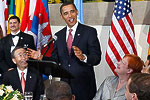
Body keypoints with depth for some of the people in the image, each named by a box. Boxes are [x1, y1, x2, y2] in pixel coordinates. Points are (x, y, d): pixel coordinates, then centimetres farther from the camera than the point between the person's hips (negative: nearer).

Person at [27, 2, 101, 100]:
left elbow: (97, 58, -9)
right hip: (64, 83, 4)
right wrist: (41, 57, -3)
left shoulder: (90, 31, -3)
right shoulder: (58, 35, 12)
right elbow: (55, 59, 14)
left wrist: (83, 57, -28)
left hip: (83, 84, -4)